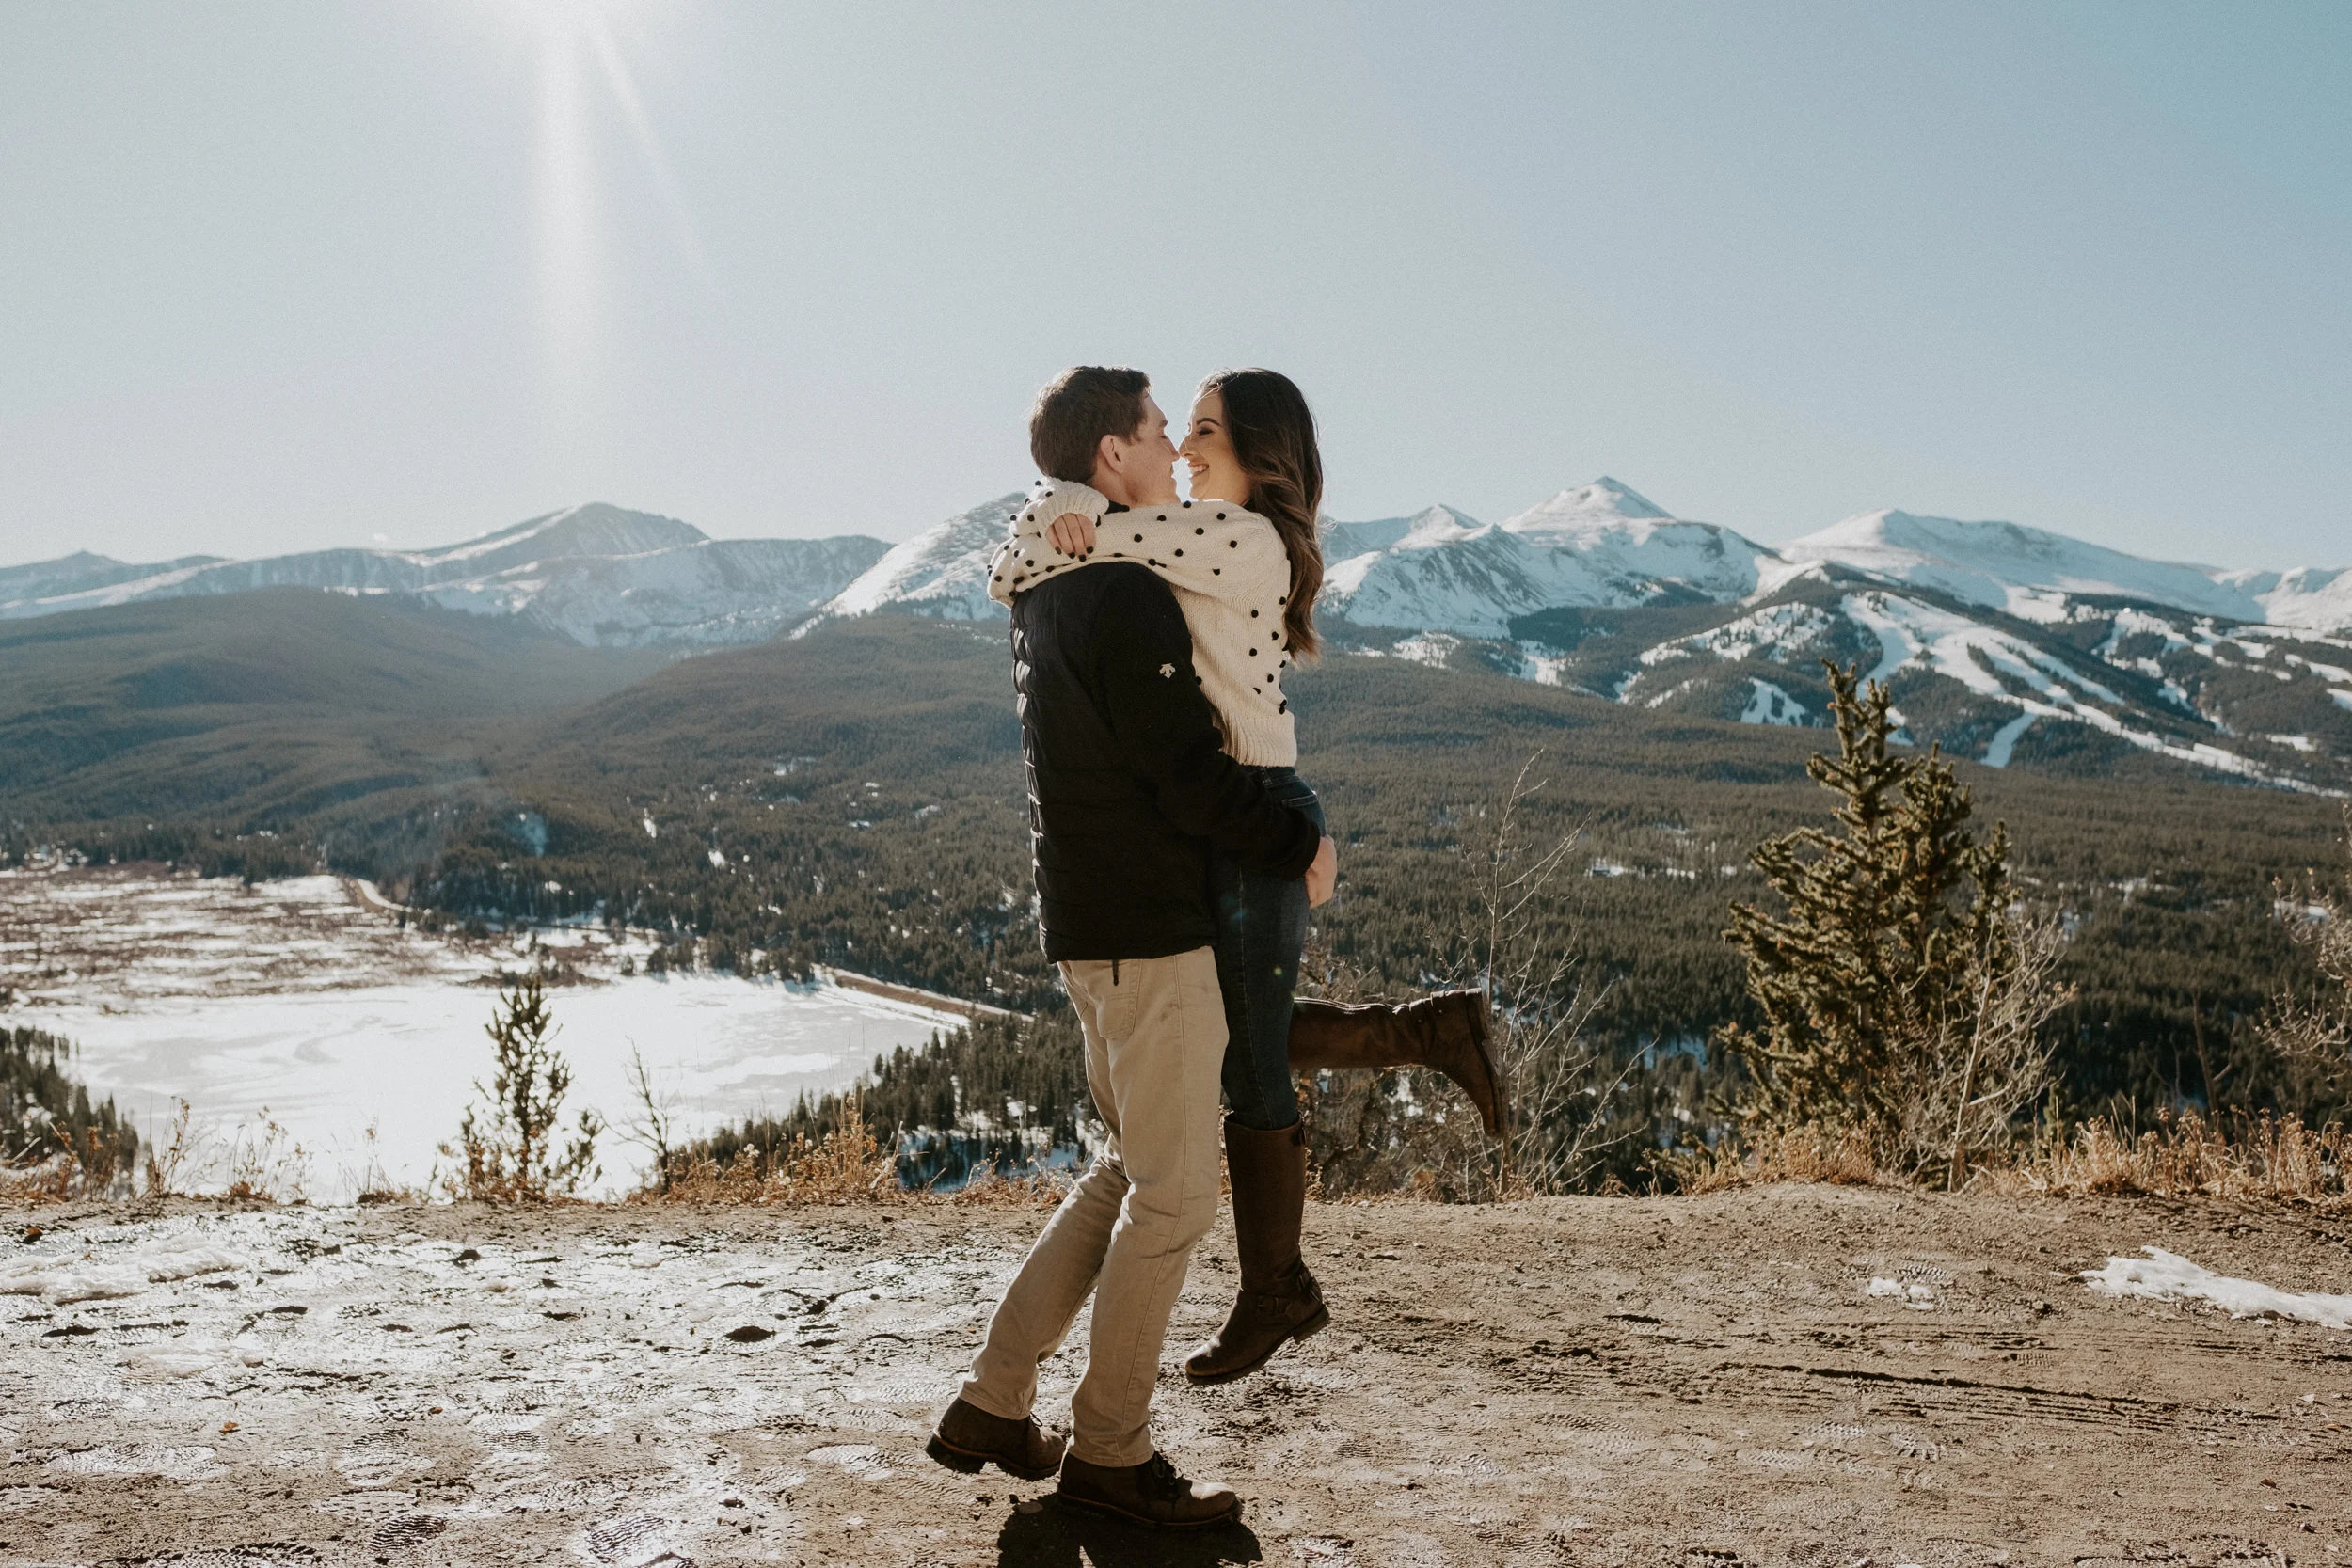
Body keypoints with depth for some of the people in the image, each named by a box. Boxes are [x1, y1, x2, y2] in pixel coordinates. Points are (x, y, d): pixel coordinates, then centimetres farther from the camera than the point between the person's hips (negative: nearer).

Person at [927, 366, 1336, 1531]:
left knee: (1130, 1168, 19)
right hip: (1150, 933, -10)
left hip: (1088, 927, 10)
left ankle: (993, 1402, 22)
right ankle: (1109, 1452, 14)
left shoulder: (1045, 591, 12)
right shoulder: (1128, 603, -18)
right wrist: (1302, 850, -4)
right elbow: (1193, 781, -18)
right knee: (1175, 1194, 2)